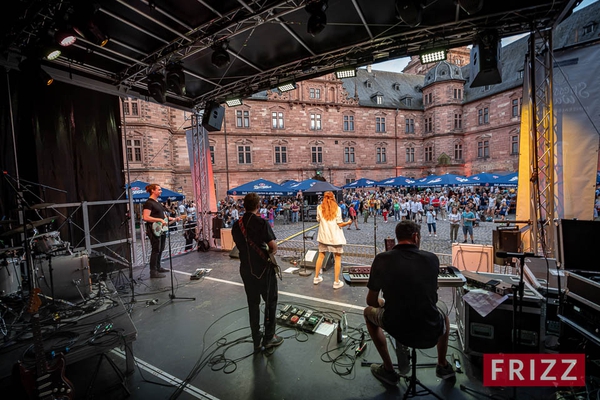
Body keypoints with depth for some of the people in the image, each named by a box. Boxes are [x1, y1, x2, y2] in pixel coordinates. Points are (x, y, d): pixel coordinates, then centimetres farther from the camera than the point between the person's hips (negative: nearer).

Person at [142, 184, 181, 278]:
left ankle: (158, 267, 29)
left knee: (161, 249, 16)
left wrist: (173, 219, 13)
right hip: (154, 230, -9)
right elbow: (145, 217, -22)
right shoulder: (149, 203, -13)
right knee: (156, 250, -5)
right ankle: (153, 272, 2)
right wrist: (160, 220, -25)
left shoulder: (157, 202, 17)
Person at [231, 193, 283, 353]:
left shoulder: (236, 225, 0)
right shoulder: (261, 222, -16)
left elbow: (240, 245, 6)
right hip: (264, 268, -5)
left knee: (253, 303, 15)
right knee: (270, 301, 15)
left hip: (246, 269, 5)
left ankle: (257, 342, 26)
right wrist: (270, 252, 0)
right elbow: (273, 246, -20)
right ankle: (269, 338, 24)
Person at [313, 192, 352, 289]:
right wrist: (348, 222, 8)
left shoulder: (319, 207, -3)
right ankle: (336, 282, 9)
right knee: (338, 258, 7)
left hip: (323, 235, 3)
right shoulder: (337, 208, -10)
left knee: (321, 256, 17)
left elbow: (318, 220, 6)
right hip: (335, 237, -3)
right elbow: (339, 224, -10)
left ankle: (316, 278, 26)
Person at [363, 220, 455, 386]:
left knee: (369, 311, 29)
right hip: (431, 330, 2)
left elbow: (371, 302, -2)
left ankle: (388, 370, 31)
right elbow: (430, 295, 13)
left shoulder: (381, 259, -11)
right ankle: (443, 366, 47)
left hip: (397, 329, -2)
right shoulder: (432, 258, -6)